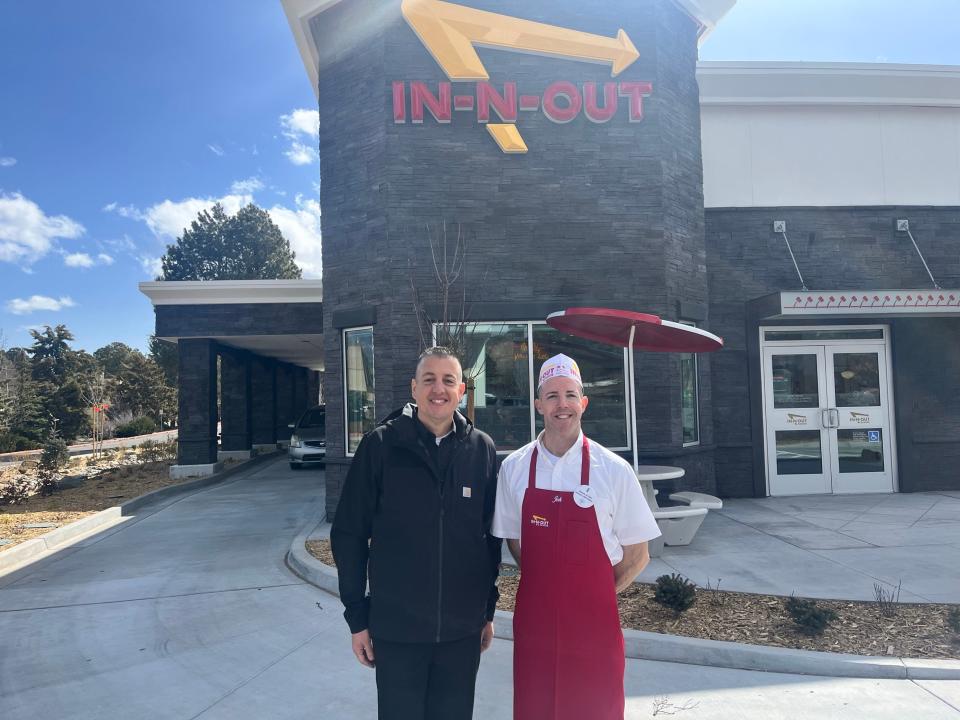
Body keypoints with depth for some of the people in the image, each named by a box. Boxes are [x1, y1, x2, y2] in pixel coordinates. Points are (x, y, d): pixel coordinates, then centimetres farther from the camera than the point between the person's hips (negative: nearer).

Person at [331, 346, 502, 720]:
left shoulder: (482, 448, -2)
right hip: (396, 629, -2)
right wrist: (357, 616, -4)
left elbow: (491, 536, 5)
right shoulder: (381, 444, -8)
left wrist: (488, 610, 8)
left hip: (463, 628, 2)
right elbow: (349, 534, -5)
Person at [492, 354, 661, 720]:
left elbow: (637, 555, -1)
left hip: (594, 622, -1)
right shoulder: (514, 468, -3)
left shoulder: (613, 470, -9)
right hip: (534, 618, 2)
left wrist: (600, 595, 1)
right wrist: (545, 584, 5)